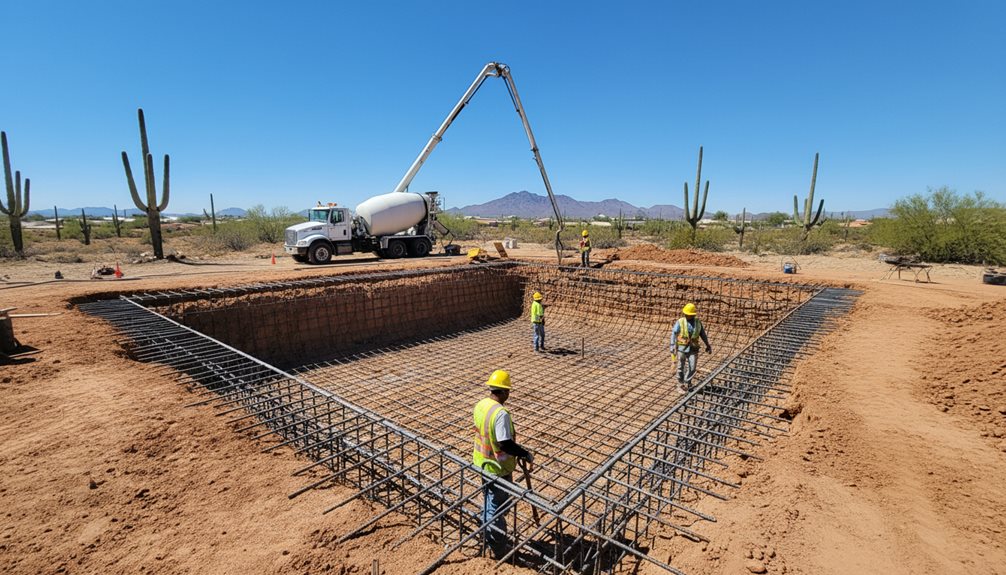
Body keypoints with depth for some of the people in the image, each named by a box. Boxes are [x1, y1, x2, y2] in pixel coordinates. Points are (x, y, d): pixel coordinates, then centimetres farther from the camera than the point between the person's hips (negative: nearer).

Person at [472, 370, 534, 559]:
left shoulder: (480, 405, -3)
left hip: (482, 463, 8)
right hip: (498, 469, -8)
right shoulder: (501, 413, -30)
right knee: (498, 509, 9)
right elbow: (505, 444, -31)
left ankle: (488, 539, 43)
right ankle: (499, 550, 26)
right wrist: (526, 454, -19)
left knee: (488, 503, 25)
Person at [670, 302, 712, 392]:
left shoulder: (698, 322, 0)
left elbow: (703, 334, 13)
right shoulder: (680, 322, -10)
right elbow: (673, 335, -10)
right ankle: (680, 384, 26)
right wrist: (672, 348, -16)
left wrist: (708, 345, 13)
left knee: (692, 368, 0)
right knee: (681, 367, 8)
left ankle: (687, 383, 22)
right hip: (682, 348, -2)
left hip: (693, 349, 2)